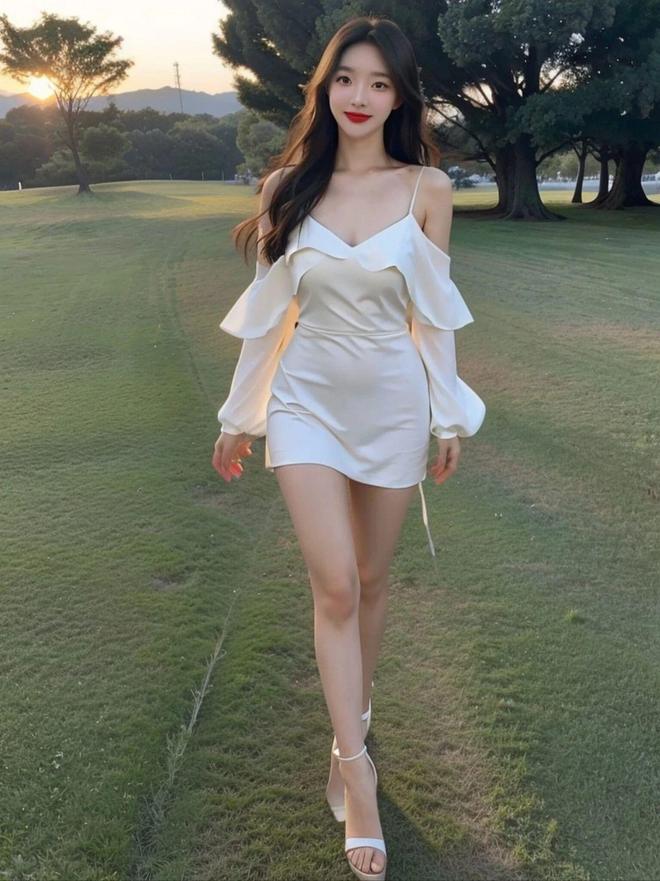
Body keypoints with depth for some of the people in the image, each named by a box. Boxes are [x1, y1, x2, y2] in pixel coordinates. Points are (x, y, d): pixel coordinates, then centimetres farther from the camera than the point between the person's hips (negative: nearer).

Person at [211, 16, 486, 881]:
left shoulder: (426, 187, -3)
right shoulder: (289, 185, -1)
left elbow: (434, 313, 2)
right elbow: (267, 310, 4)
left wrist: (452, 418, 4)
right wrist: (239, 415, 8)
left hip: (393, 404, 0)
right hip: (308, 402, 0)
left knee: (370, 581, 12)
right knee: (334, 586, -6)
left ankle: (352, 730, 37)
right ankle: (358, 772, 9)